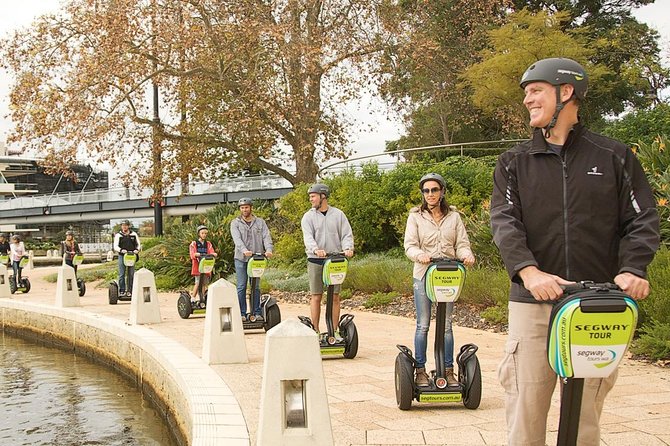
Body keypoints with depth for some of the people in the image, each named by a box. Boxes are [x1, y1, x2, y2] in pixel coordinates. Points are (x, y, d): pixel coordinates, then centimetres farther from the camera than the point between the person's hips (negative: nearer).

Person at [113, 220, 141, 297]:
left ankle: (130, 290, 6)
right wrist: (121, 250, -23)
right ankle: (122, 291, 0)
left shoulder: (134, 234, 11)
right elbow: (115, 246, -3)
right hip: (122, 256, -2)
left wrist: (137, 249, -7)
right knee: (121, 275, -4)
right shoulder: (118, 235, 5)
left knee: (131, 274, 1)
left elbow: (138, 244, 15)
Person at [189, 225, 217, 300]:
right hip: (197, 266, -3)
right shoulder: (194, 244, 5)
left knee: (204, 283, 3)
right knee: (198, 282, -11)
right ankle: (193, 298, -1)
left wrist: (214, 254, -22)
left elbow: (211, 252, 1)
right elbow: (192, 254, -7)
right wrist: (196, 254, -30)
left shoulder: (208, 244, 15)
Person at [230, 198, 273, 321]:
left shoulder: (260, 222, 11)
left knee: (256, 286, 3)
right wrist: (244, 250, -29)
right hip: (241, 259, -1)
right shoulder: (235, 223, 6)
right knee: (241, 286, -2)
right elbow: (237, 238, -10)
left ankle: (257, 312, 7)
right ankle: (242, 313, 2)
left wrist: (268, 249, -20)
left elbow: (266, 237, 0)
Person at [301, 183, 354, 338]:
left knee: (335, 296, 3)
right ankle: (315, 331, 5)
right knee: (316, 296, 0)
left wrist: (347, 248, -17)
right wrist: (315, 249, -30)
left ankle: (334, 331, 9)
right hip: (315, 261, -1)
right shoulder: (308, 217, 4)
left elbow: (347, 234, 5)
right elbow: (308, 237, -10)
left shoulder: (338, 215, 8)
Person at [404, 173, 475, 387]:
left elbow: (462, 244, 6)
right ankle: (420, 370, 9)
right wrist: (420, 255, -26)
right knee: (423, 325, 1)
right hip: (423, 275, -1)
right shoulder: (415, 217, 4)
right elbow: (410, 246, -4)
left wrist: (467, 255, -17)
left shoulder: (454, 217, 10)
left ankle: (448, 370, 12)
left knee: (446, 325, 5)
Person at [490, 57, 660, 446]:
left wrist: (632, 268, -15)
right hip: (533, 301, 1)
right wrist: (528, 270, -21)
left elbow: (642, 219, 4)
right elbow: (505, 221, -3)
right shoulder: (515, 162, 11)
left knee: (586, 410, 5)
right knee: (526, 405, -1)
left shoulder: (614, 157, 9)